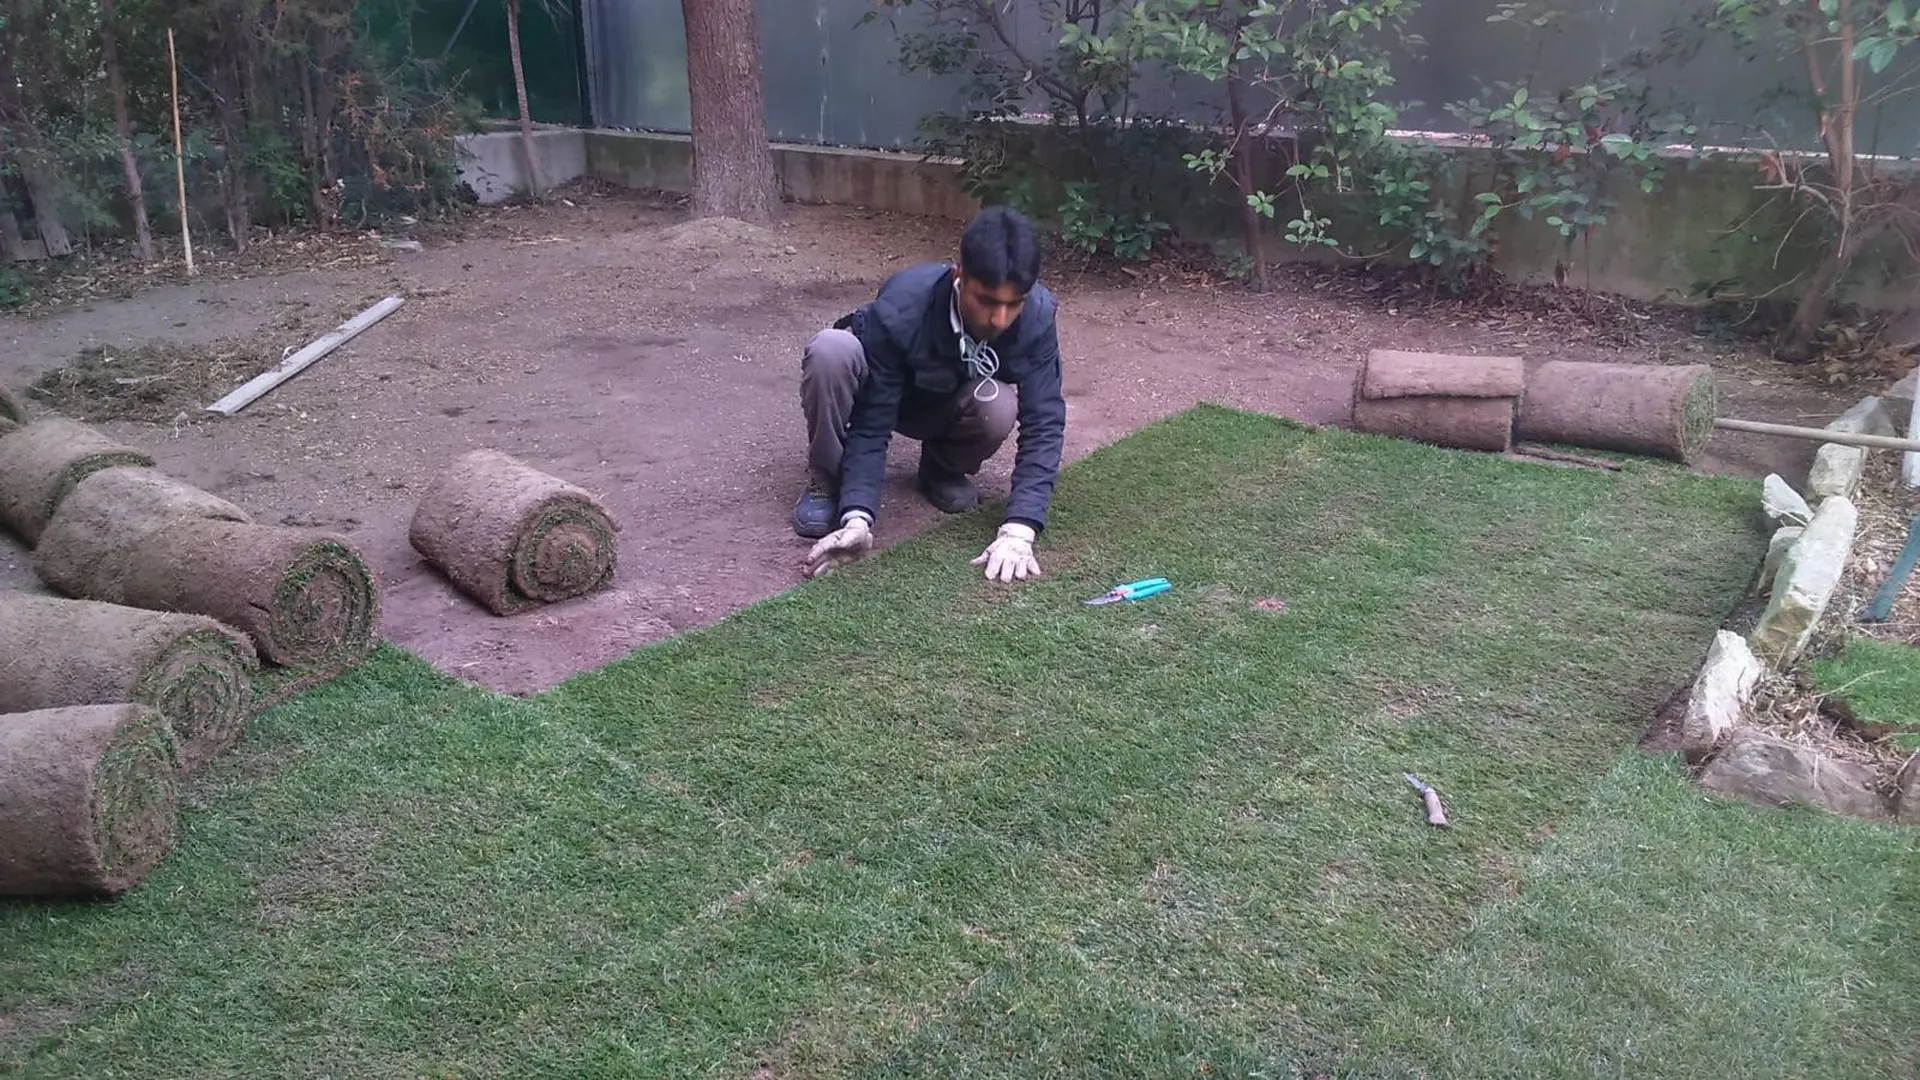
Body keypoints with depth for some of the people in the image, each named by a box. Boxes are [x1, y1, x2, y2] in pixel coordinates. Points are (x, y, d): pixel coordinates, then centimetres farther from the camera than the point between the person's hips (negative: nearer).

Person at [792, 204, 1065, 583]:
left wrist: (1018, 531, -42)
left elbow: (1043, 422, -31)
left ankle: (943, 468, 0)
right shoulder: (898, 312, -36)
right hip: (878, 393, -2)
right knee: (830, 350, -36)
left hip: (948, 405, 2)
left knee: (1000, 408, -34)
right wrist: (858, 518, -45)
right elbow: (871, 425, -31)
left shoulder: (1037, 314, -30)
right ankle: (829, 482, -12)